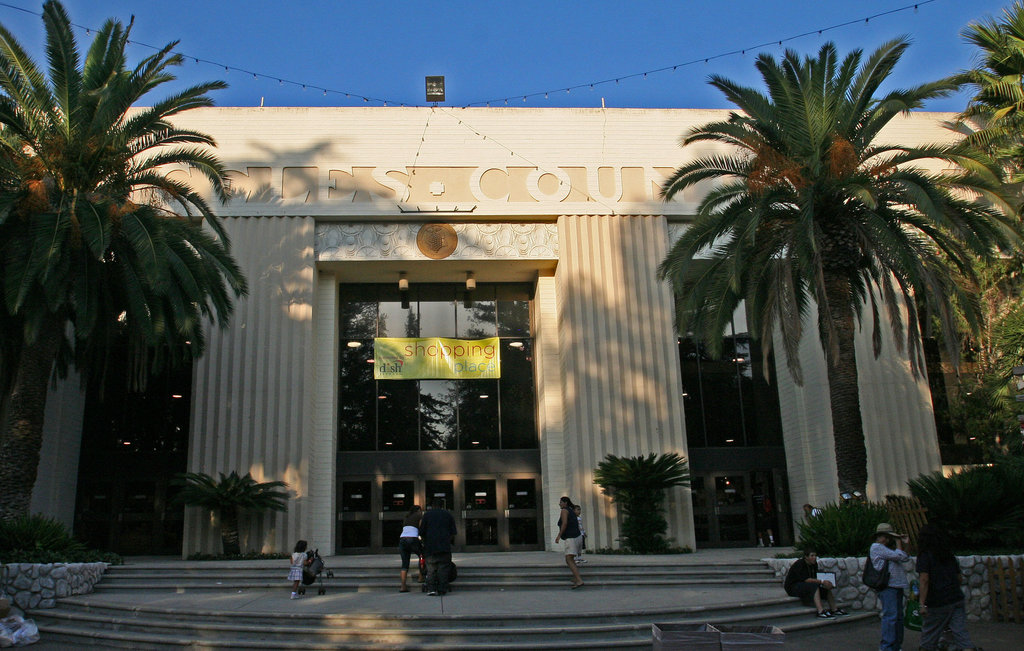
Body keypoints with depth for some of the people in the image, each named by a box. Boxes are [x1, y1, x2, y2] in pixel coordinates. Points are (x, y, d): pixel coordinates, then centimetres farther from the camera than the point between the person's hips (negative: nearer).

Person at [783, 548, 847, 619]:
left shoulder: (814, 564, 5)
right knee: (814, 586, -32)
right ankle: (820, 612, -42)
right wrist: (822, 582, -34)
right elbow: (806, 579, -30)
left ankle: (834, 610, -2)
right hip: (792, 587, -9)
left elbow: (814, 579, 4)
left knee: (826, 588, -5)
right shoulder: (800, 564, -21)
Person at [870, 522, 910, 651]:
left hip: (896, 586, 10)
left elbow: (905, 558, 25)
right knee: (890, 616, -13)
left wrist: (902, 543, 19)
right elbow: (899, 556, -14)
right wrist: (898, 543, 1)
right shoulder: (877, 547, -9)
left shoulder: (886, 548, 23)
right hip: (887, 587, -10)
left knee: (898, 616, 12)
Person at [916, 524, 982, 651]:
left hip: (938, 603, -5)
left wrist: (923, 604, -19)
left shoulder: (924, 556, -7)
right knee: (961, 632, 0)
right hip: (957, 598, 5)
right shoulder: (949, 555, 13)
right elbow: (959, 577, 18)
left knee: (928, 636, 8)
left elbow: (924, 580, -16)